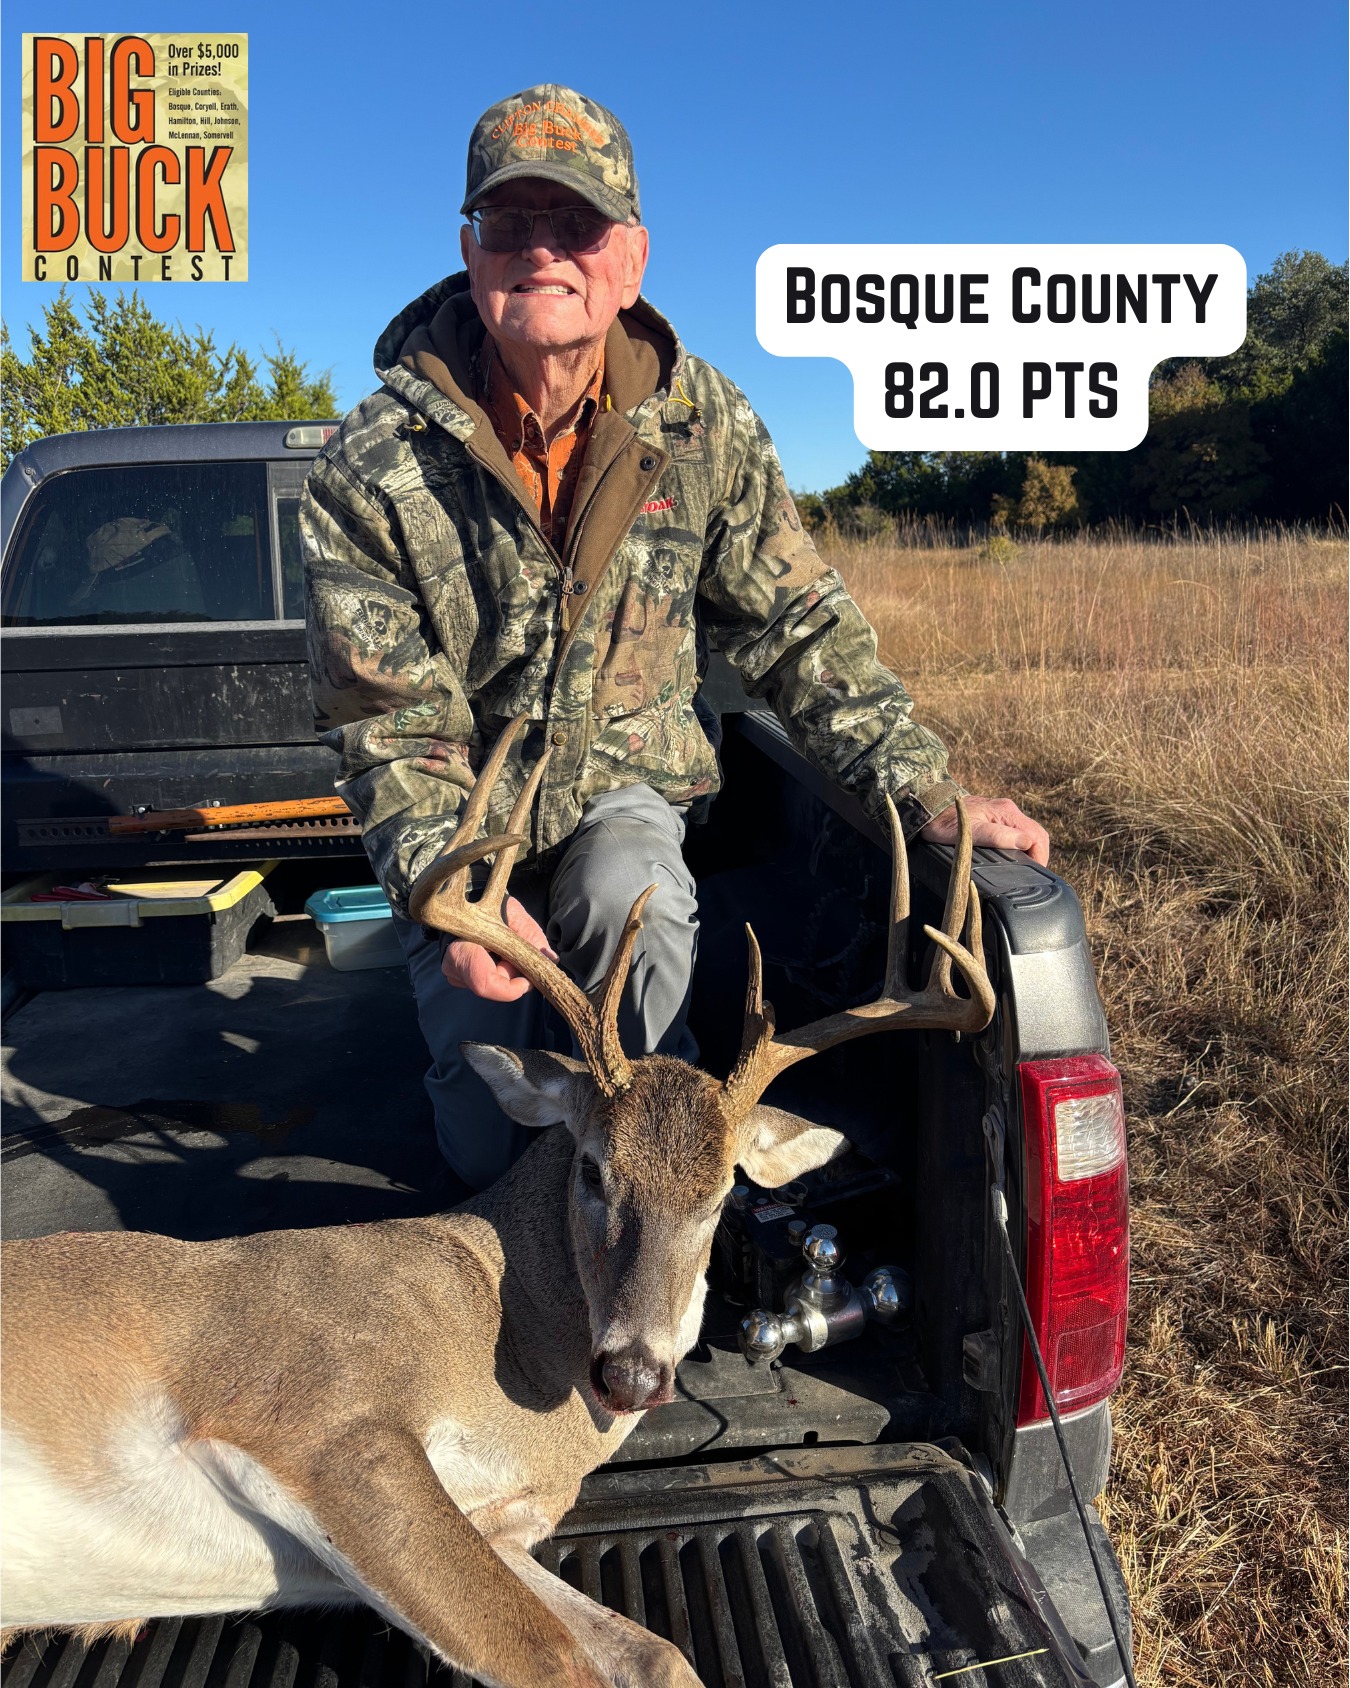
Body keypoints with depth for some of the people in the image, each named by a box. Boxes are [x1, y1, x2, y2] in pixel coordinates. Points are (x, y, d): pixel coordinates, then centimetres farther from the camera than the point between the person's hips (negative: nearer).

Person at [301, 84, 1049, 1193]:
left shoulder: (704, 424, -10)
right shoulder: (374, 464, -17)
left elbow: (801, 632, -5)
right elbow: (389, 723, -15)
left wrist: (931, 799, -14)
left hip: (626, 785, 1)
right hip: (462, 817, 0)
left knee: (634, 905, -35)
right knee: (489, 1142, -3)